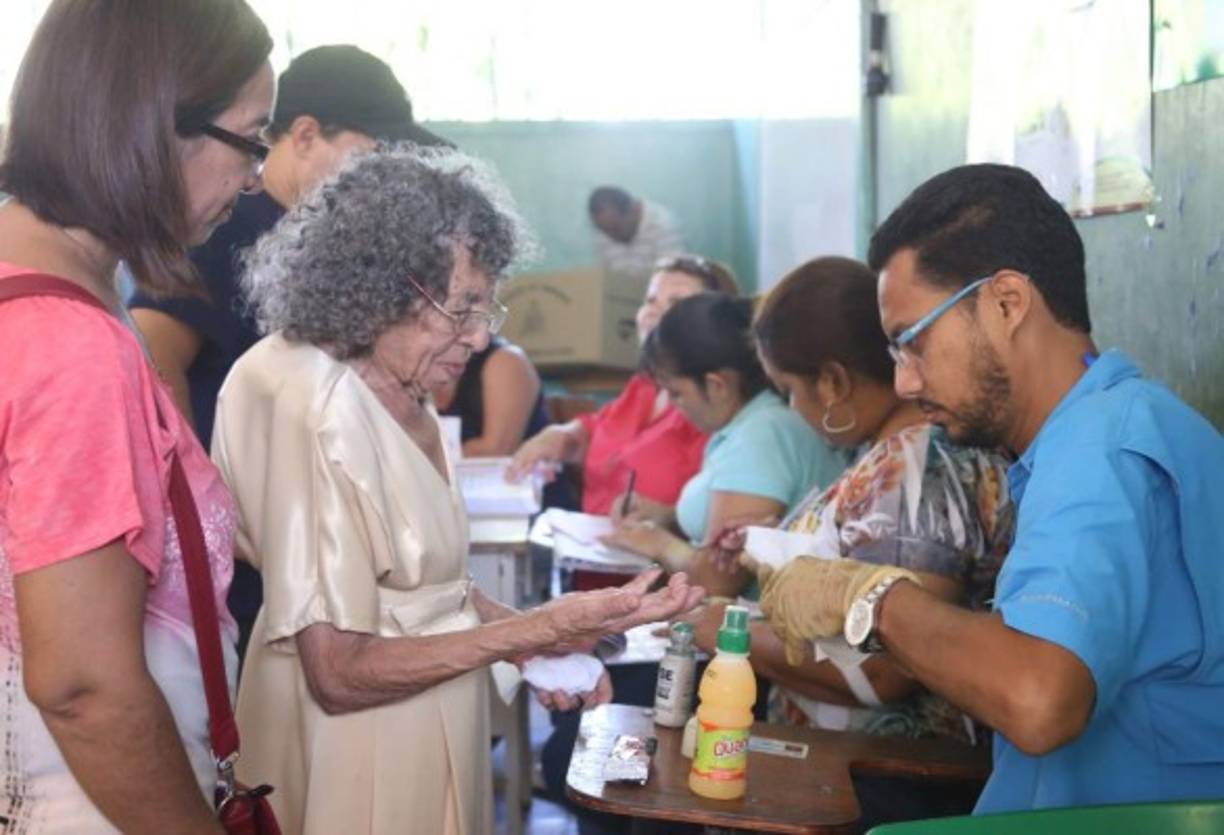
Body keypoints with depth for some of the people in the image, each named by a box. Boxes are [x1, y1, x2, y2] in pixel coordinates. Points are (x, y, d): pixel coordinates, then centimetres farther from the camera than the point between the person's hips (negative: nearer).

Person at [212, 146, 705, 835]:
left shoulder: (405, 395, 2)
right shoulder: (316, 414, -24)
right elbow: (341, 673, -23)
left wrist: (539, 642, -4)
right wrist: (543, 627, -25)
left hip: (428, 737, 8)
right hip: (359, 759, -8)